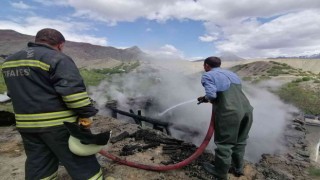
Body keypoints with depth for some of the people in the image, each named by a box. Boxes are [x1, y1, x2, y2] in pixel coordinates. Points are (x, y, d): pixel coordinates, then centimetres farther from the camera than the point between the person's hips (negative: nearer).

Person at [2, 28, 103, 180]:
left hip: (26, 123, 8)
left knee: (37, 164, 19)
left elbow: (15, 92, 21)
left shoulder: (9, 61, 14)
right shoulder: (57, 59, -14)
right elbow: (73, 91, -22)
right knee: (80, 162, 5)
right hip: (59, 122, -7)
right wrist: (86, 113, -14)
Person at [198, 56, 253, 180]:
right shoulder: (231, 74, 23)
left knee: (224, 144, 10)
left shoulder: (208, 75, 0)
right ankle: (238, 168, 43)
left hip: (229, 113, -7)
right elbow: (236, 93, 20)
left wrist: (205, 99, 8)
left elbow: (211, 95, -15)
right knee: (240, 142, 24)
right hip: (246, 109, 8)